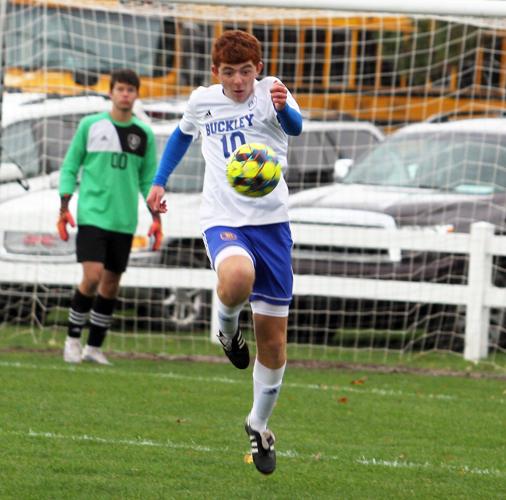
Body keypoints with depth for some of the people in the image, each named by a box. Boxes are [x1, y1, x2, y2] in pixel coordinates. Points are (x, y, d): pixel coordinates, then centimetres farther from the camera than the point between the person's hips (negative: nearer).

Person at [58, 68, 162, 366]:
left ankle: (95, 347, 15)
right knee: (93, 276, -16)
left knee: (112, 283, 5)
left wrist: (157, 218, 5)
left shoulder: (144, 134, 8)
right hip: (92, 215, -3)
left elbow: (148, 180, 12)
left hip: (124, 221, 3)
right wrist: (64, 207, -2)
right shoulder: (90, 126, 1)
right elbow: (70, 167, 5)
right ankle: (73, 339, 1)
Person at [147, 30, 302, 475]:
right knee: (236, 278, -38)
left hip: (272, 220, 0)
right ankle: (227, 327, -2)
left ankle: (259, 425, 28)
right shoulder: (202, 100, 5)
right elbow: (183, 133, 28)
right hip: (223, 219, 0)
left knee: (274, 342, 5)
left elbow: (295, 126, -27)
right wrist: (160, 181, 22)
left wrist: (285, 109, -50)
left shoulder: (270, 92, -5)